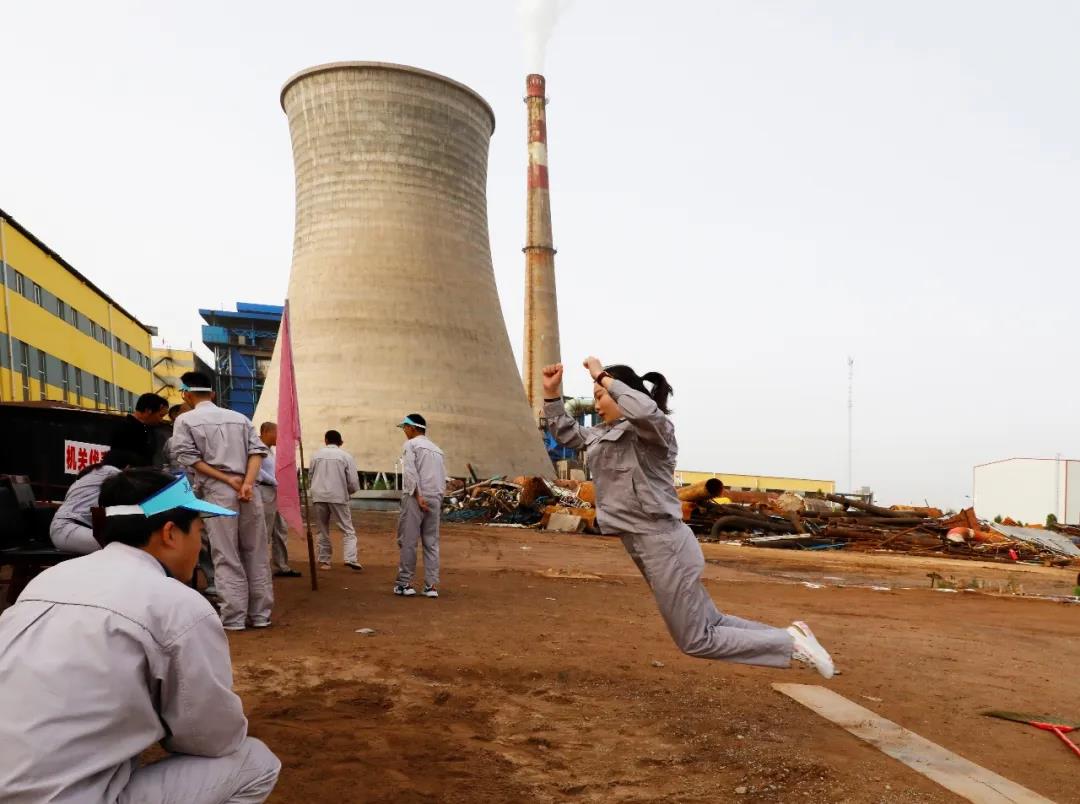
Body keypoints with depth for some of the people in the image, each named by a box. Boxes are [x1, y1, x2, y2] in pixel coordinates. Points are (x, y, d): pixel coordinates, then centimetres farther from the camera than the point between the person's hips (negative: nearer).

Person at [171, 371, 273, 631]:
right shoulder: (240, 418, 15)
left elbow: (191, 459, -6)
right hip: (248, 491, 4)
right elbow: (257, 451, 3)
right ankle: (260, 614, 14)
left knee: (227, 558, 1)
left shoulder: (186, 421, 5)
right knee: (256, 554, 9)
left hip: (217, 492, -3)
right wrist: (247, 483, -8)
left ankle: (234, 618, 3)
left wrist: (228, 480, -8)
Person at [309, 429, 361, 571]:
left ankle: (324, 560, 14)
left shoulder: (317, 455, 8)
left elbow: (310, 477, 10)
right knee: (347, 530, 3)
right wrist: (348, 492, 17)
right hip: (338, 496, -2)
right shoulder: (346, 456, 0)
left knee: (323, 530, 14)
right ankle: (350, 558, -12)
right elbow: (353, 482, -3)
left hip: (318, 497, 3)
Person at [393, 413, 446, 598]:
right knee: (431, 543, 7)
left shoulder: (411, 444, 0)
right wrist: (438, 501, 13)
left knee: (408, 541, 0)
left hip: (415, 496, -6)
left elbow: (410, 472, -12)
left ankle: (405, 583, 1)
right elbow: (443, 478, 14)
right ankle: (432, 585, 5)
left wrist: (418, 496, -15)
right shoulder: (437, 449, 20)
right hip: (435, 498, 6)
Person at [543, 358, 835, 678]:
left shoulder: (655, 429, -13)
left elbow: (646, 408, -37)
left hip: (663, 544, -9)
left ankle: (791, 643, 10)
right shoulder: (604, 434, 13)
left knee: (696, 641, 0)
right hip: (646, 546, 9)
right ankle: (789, 636, 27)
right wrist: (552, 391, 11)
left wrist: (601, 376, -25)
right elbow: (566, 434, 23)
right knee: (710, 624, 16)